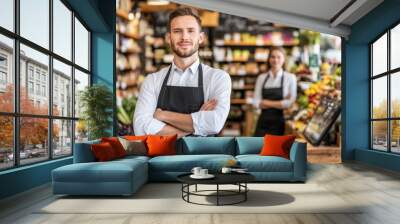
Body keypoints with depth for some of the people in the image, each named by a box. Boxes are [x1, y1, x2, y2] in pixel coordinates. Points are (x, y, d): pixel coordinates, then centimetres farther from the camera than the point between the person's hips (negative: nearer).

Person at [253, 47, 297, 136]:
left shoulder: (290, 77, -2)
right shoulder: (261, 78, 5)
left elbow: (291, 103, -10)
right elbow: (256, 103, -2)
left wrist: (266, 102, -9)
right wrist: (280, 103, -11)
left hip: (280, 123, -2)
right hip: (263, 122, 2)